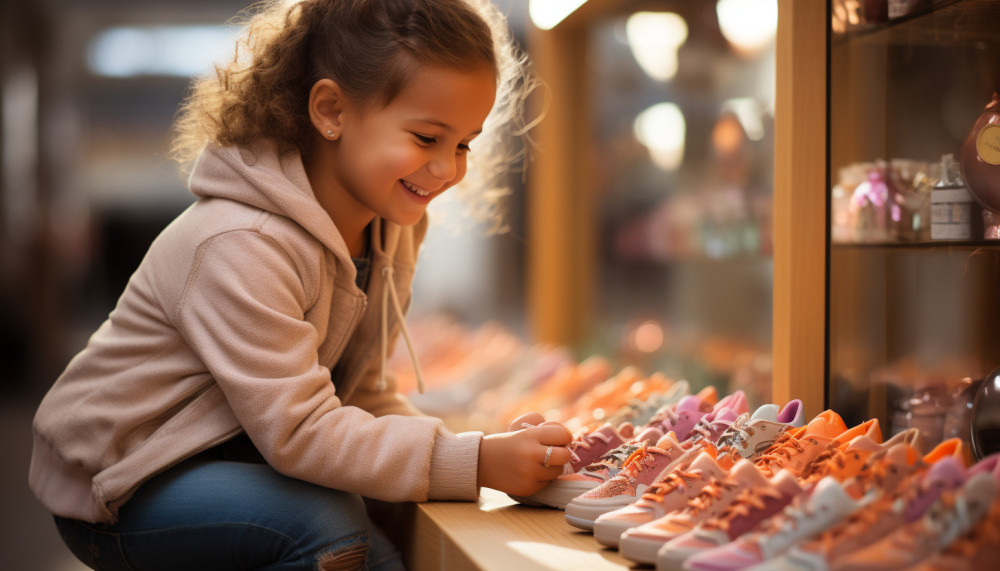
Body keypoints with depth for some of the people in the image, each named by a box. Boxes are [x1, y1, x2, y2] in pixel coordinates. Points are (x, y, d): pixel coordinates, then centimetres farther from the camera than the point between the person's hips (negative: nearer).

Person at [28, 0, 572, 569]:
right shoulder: (243, 246, -29)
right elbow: (299, 433, -31)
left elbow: (364, 393, 2)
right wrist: (474, 463, -34)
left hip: (234, 451, 8)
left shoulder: (390, 229, 0)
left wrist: (482, 450, -14)